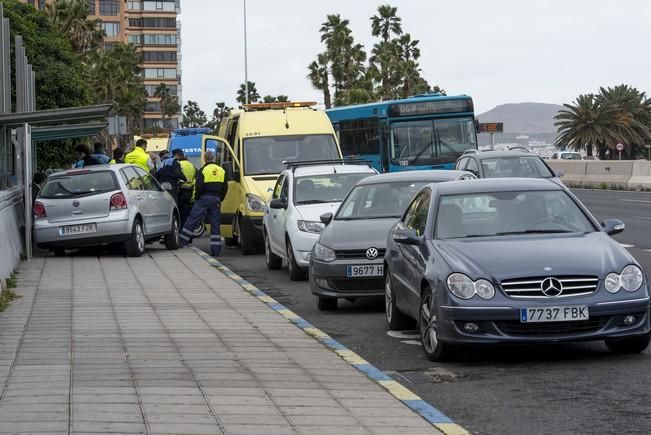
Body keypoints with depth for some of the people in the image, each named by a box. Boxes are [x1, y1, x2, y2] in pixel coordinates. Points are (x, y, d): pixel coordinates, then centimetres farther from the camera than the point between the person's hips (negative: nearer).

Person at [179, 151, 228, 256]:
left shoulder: (203, 170, -5)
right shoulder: (222, 171, 11)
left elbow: (199, 186, -12)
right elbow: (225, 187, 11)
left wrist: (197, 196, 2)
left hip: (204, 197, -5)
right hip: (216, 199, 5)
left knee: (192, 220, -1)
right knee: (215, 224, 6)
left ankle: (181, 241, -2)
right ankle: (216, 250, 2)